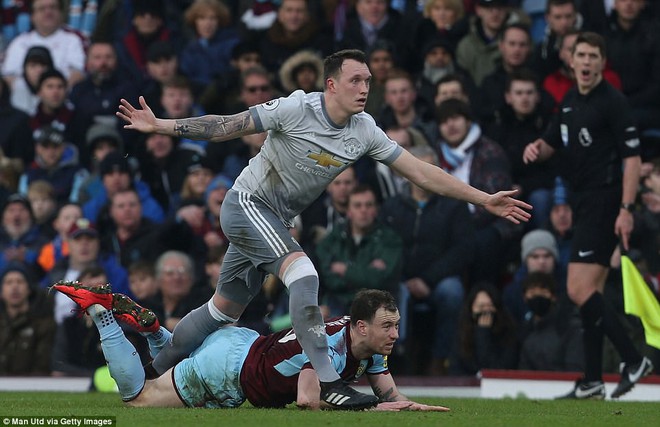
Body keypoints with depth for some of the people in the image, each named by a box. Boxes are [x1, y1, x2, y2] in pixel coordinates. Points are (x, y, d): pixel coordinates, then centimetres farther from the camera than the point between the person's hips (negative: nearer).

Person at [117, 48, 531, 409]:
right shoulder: (296, 109, -22)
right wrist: (160, 125, -22)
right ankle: (329, 385, -29)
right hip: (248, 203, -7)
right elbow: (227, 126, -16)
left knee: (225, 308, 13)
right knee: (303, 274, -27)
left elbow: (421, 172, -3)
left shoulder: (364, 130, -5)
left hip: (276, 220, 7)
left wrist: (485, 199, -6)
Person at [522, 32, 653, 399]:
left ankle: (634, 360, -13)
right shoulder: (570, 101, 14)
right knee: (590, 293, 9)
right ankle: (593, 382, 13)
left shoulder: (613, 102, -11)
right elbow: (553, 144, 27)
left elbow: (633, 157, -16)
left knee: (580, 290, -16)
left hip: (604, 202, -9)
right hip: (585, 203, 9)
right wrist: (537, 148, 2)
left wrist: (626, 209, -23)